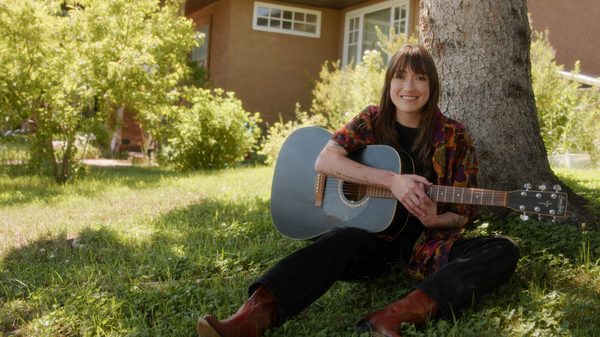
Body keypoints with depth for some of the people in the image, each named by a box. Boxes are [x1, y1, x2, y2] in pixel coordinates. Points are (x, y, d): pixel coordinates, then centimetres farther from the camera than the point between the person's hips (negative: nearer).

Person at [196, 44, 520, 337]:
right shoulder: (372, 121, 2)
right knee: (344, 240, -35)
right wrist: (392, 180, -26)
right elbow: (324, 160, -15)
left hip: (428, 242, 1)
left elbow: (462, 213, 3)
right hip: (374, 235, -1)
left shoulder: (454, 138, -1)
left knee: (504, 251, -25)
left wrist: (435, 220, -22)